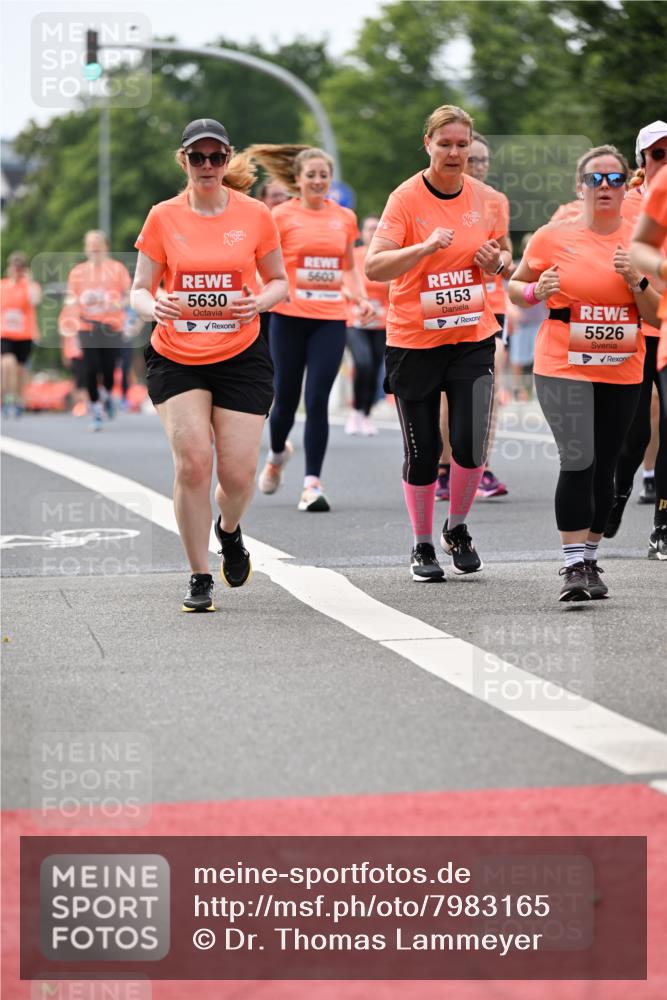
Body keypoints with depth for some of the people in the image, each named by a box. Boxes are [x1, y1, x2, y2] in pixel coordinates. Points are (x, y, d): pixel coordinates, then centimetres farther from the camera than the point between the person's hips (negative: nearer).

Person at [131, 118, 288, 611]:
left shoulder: (255, 214, 0)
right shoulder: (164, 217, -1)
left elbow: (279, 280, 10)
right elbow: (140, 289, 2)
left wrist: (260, 301, -13)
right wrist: (154, 306, -21)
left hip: (241, 357, 0)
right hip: (175, 359, 0)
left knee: (238, 474, -4)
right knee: (192, 460, -16)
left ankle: (229, 530, 34)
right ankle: (200, 577, 0)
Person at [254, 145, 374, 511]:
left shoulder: (344, 218, 9)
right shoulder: (282, 215, -1)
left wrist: (362, 299, 5)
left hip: (330, 319, 1)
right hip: (290, 317, -1)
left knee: (317, 401, -9)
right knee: (287, 399, 6)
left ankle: (312, 483, -8)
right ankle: (277, 454, 38)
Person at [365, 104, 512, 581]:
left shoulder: (489, 200, 2)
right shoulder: (406, 198, -9)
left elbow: (505, 257, 18)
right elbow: (374, 266, -18)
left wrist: (497, 261, -5)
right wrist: (427, 247, -30)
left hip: (473, 337, 2)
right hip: (414, 341, -2)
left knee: (471, 445, -9)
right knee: (422, 452, 3)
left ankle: (457, 529, 18)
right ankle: (422, 546, 22)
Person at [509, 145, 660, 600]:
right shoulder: (553, 236, -2)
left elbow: (655, 314, 5)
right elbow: (515, 286, 9)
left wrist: (636, 280, -13)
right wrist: (536, 292, -12)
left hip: (622, 371, 3)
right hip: (564, 367, -3)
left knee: (604, 468, 8)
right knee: (578, 463, -15)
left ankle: (590, 559, 20)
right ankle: (574, 566, -13)